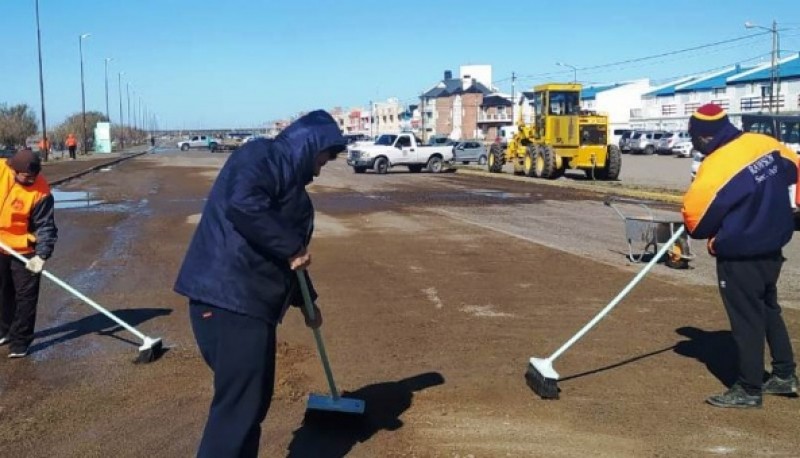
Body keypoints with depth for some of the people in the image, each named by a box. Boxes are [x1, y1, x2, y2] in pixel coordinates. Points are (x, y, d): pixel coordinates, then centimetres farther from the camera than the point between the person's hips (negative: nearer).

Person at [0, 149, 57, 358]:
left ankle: (20, 342, 11)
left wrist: (42, 255, -28)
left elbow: (45, 226, -19)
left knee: (25, 296, 0)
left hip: (24, 250, -4)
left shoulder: (41, 191, -23)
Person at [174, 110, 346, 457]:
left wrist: (305, 301, 36)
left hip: (247, 302, 10)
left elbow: (282, 253, 31)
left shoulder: (287, 177, 23)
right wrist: (292, 248, -21)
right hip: (227, 299, -10)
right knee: (238, 405, -6)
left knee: (253, 400, 18)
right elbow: (243, 205, -28)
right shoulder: (261, 158, -7)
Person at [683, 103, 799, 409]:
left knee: (746, 320, 2)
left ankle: (748, 390, 12)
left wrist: (709, 236, 7)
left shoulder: (715, 167, -24)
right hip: (772, 247, 8)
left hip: (739, 256, -8)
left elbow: (695, 215, -15)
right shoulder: (766, 145, -2)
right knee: (768, 309, 22)